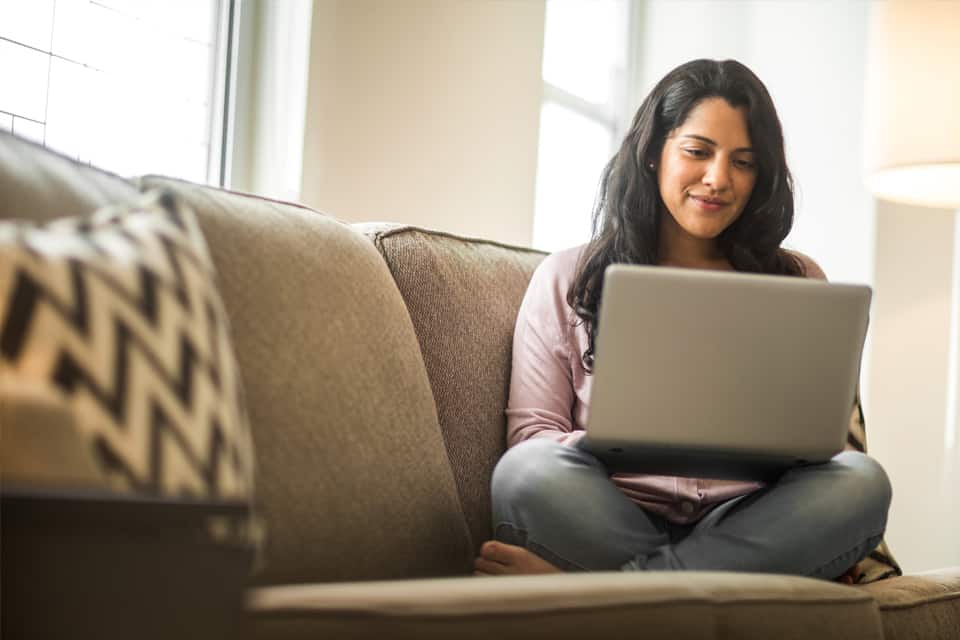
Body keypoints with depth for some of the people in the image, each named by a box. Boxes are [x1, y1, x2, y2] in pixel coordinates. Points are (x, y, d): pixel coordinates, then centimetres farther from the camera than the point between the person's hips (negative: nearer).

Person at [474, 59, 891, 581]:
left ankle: (582, 583, -29)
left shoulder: (799, 282, 19)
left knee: (860, 481, -30)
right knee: (529, 472, -33)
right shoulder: (566, 278, 14)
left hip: (746, 526, 3)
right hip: (608, 521, -2)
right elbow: (530, 433, 6)